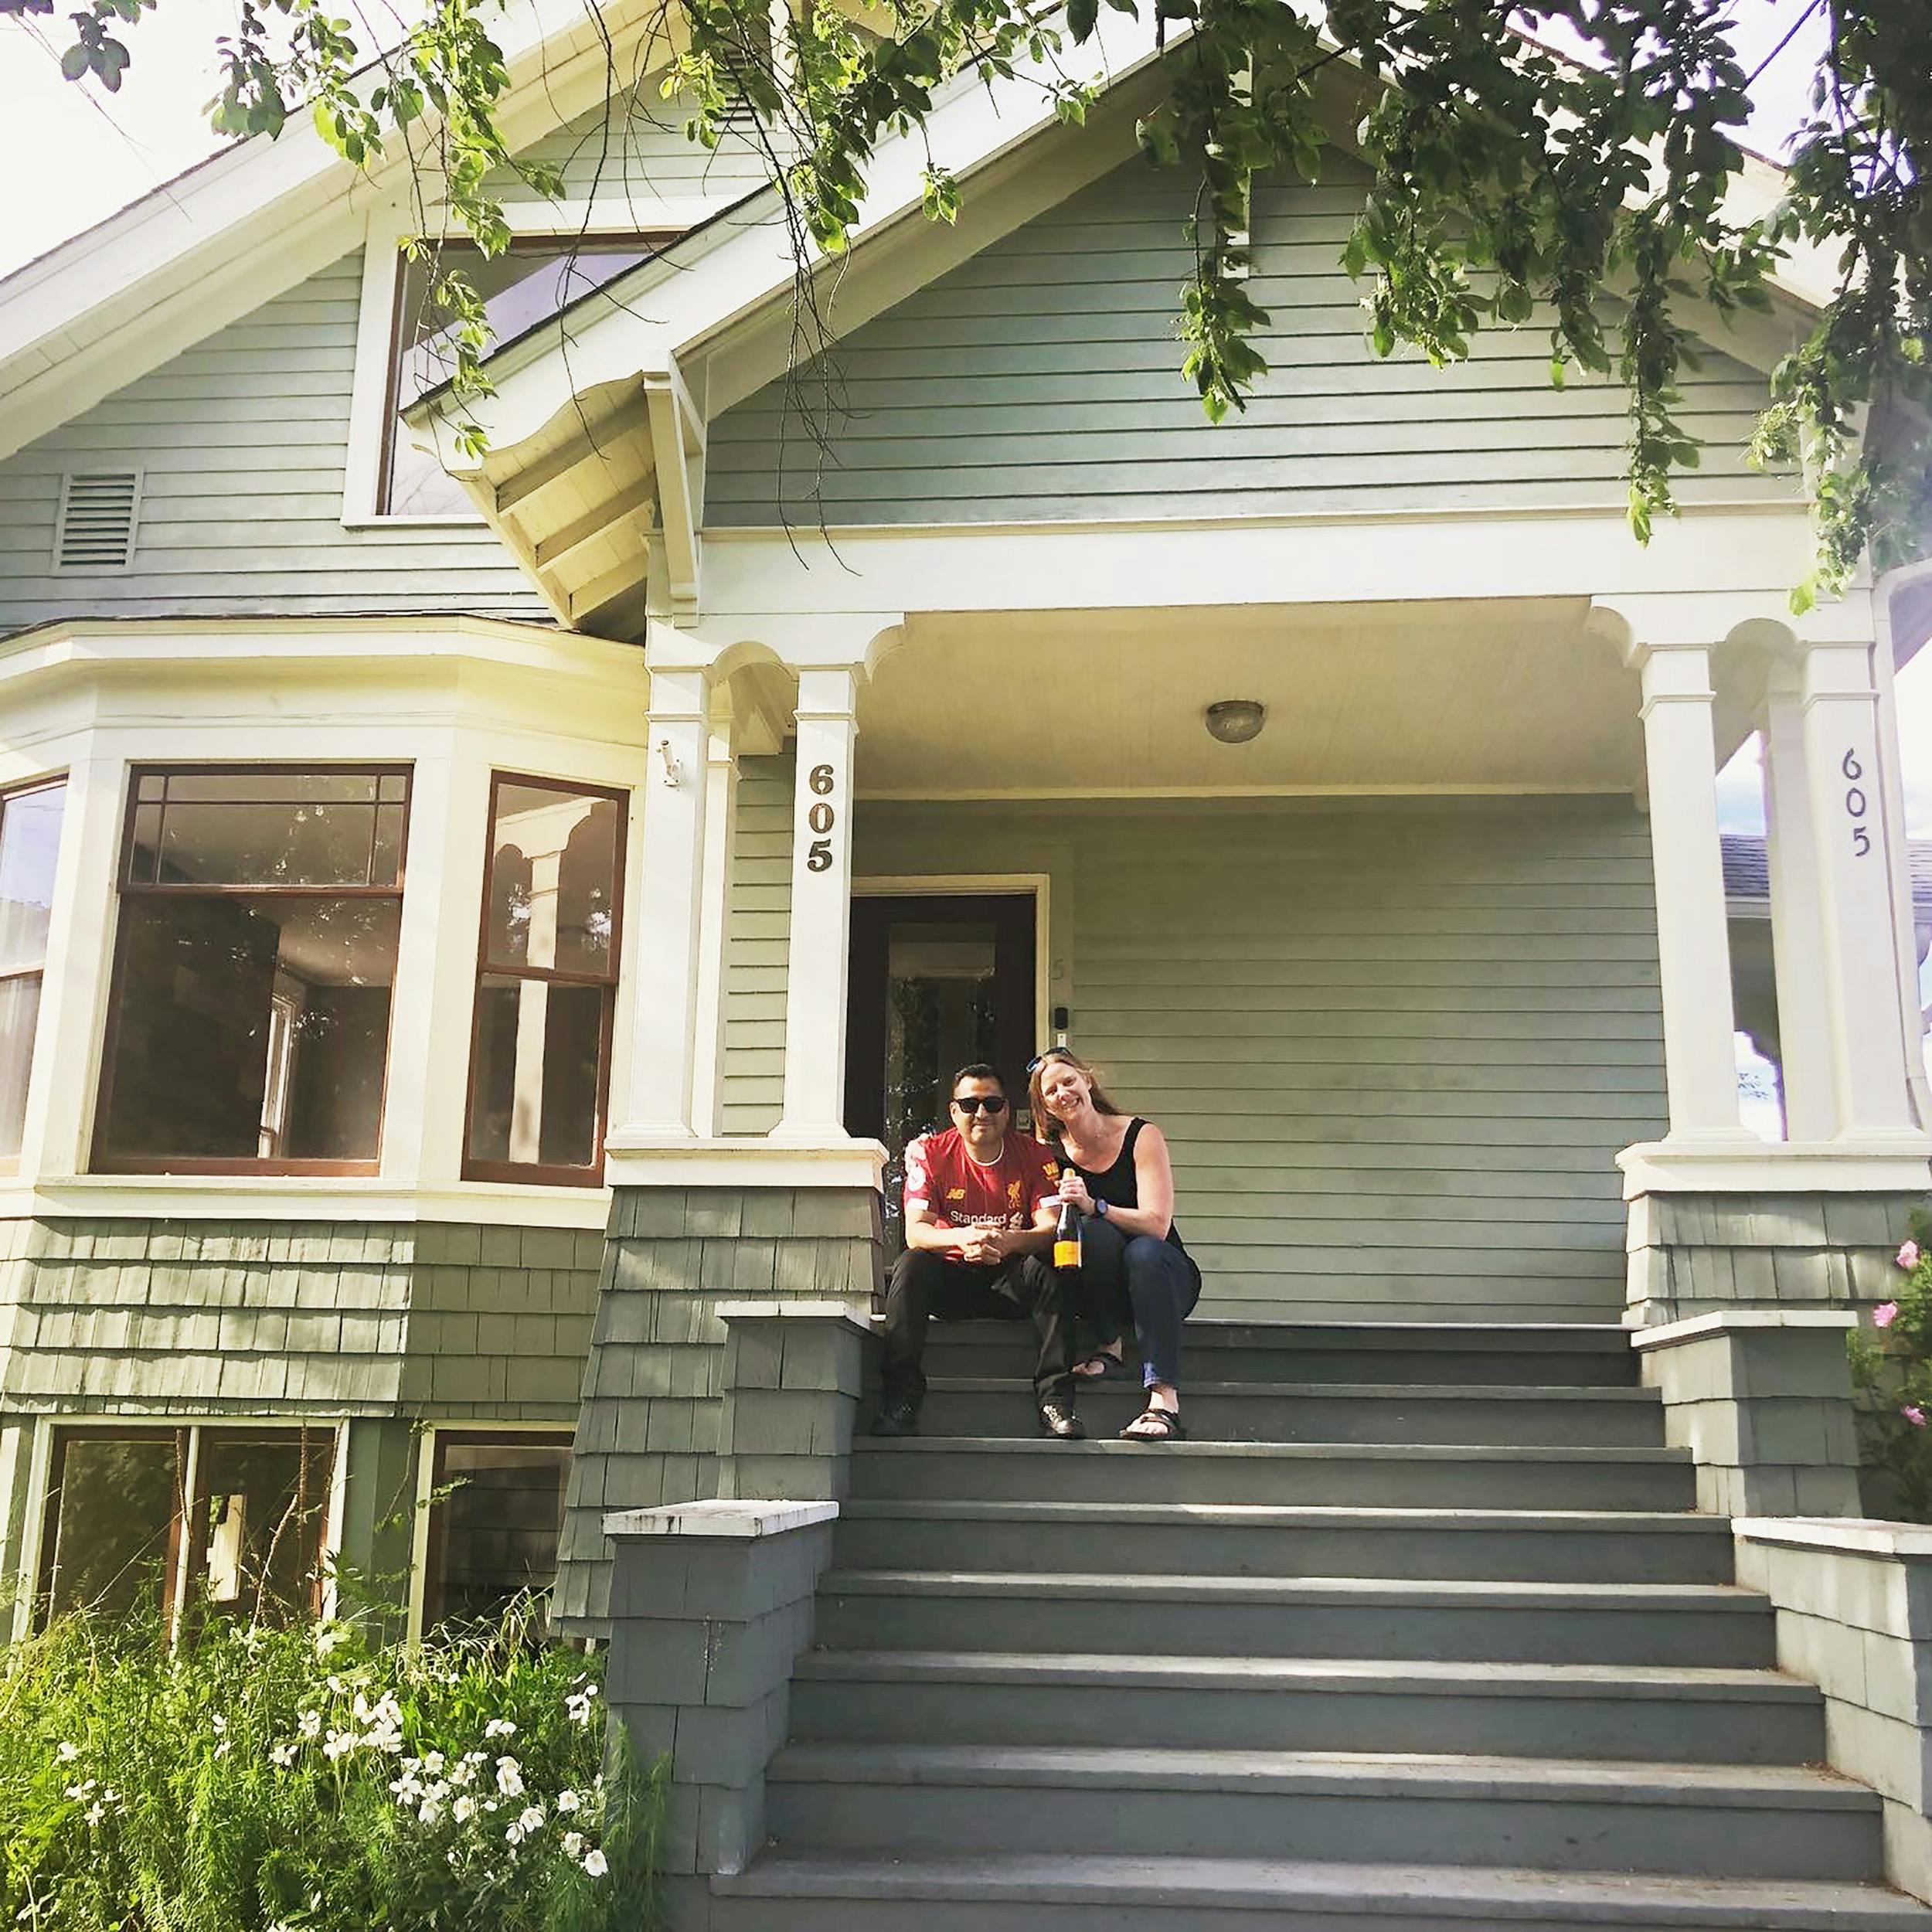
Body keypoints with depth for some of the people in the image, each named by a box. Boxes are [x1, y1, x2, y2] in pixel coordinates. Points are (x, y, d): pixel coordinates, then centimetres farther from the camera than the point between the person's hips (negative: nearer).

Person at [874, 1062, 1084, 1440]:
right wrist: (961, 1238, -39)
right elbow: (914, 1232, -16)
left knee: (1048, 1267, -30)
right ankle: (900, 1399, -28)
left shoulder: (1034, 1156, -5)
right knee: (910, 1266, -29)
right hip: (951, 1278, 0)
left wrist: (1009, 1242, -41)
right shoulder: (931, 1153, -5)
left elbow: (1052, 1229, -17)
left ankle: (1056, 1398, -31)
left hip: (1012, 1281, 0)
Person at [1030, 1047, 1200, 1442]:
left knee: (1144, 1251, -37)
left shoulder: (1141, 1136, -9)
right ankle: (1110, 1346, -17)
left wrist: (1093, 1205, -32)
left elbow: (1157, 1224, -18)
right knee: (1096, 1233, -30)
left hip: (1162, 1274, -1)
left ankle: (1165, 1400, -47)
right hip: (1097, 1287, 1)